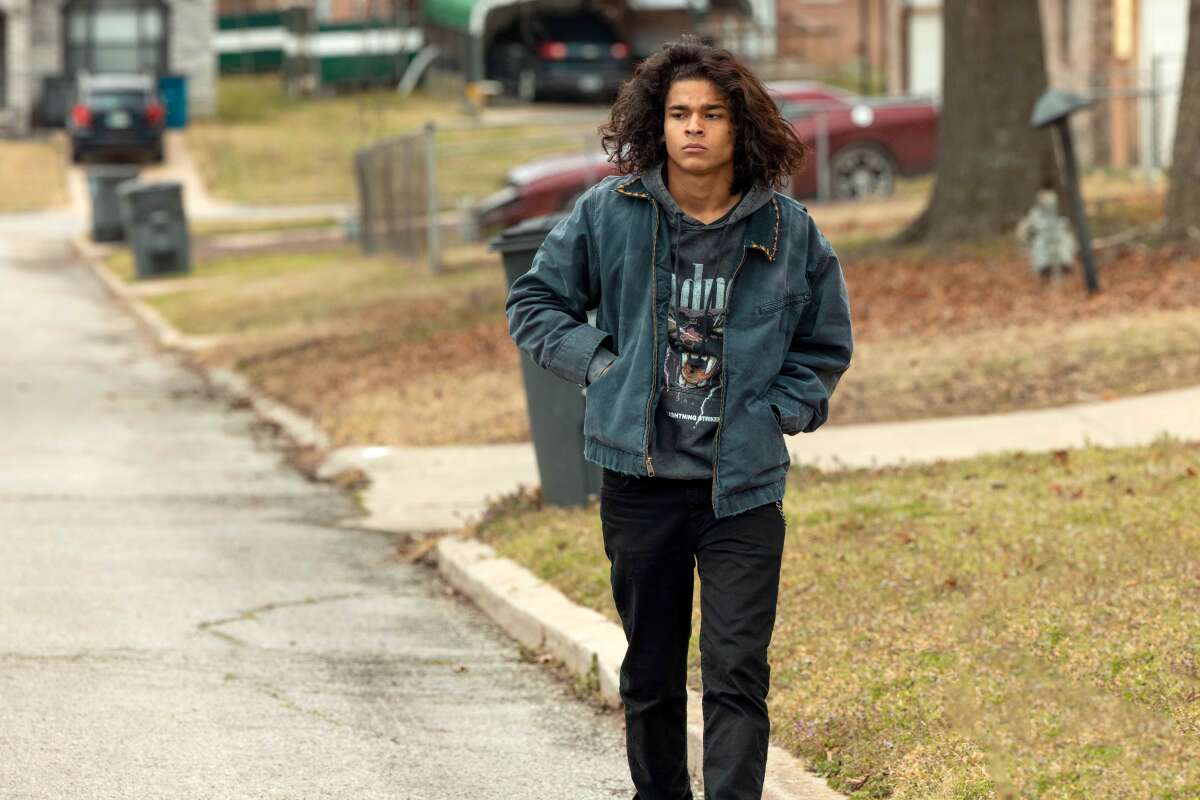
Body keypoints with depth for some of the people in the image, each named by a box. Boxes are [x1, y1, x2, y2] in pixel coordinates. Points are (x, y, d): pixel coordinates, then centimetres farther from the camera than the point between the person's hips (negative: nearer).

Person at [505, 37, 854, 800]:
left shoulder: (789, 231, -1)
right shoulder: (608, 214, -2)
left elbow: (826, 345, 13)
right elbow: (534, 302, 12)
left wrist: (776, 413, -1)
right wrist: (598, 364, -2)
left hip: (744, 486, -1)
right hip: (640, 480, 1)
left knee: (738, 677, -8)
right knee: (651, 673, 14)